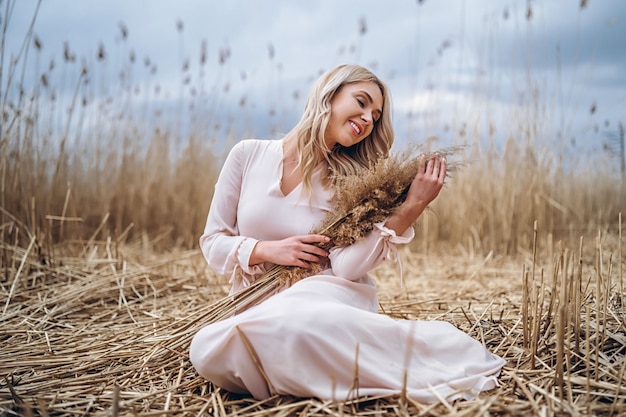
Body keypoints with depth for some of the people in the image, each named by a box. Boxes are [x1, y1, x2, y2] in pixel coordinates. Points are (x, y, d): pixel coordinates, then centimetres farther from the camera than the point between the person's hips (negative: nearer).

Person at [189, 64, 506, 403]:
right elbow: (212, 243, 5)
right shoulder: (248, 155, 1)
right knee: (209, 350, -33)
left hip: (325, 296, -2)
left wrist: (413, 206, -20)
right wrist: (268, 250, -13)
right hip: (255, 307, 3)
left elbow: (345, 267, -15)